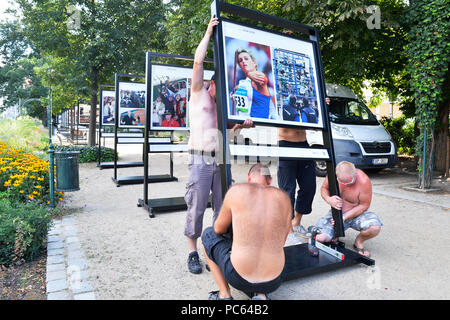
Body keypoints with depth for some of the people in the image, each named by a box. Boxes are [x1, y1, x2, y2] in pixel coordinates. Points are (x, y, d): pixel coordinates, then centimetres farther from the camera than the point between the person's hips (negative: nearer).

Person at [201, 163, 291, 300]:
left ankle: (224, 295, 16)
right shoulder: (284, 198, 2)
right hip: (273, 283, 3)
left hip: (238, 278, -3)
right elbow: (281, 241, 10)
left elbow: (218, 229, 7)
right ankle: (260, 295, 12)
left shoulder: (236, 191, -7)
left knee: (208, 234, 22)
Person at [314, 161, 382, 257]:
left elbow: (364, 205, -14)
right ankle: (335, 235, 15)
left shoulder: (364, 181, -23)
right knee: (319, 238, -22)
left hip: (357, 214, -1)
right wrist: (328, 199, -23)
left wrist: (344, 217, -23)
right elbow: (324, 188, 1)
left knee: (375, 228, -34)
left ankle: (359, 241, 1)